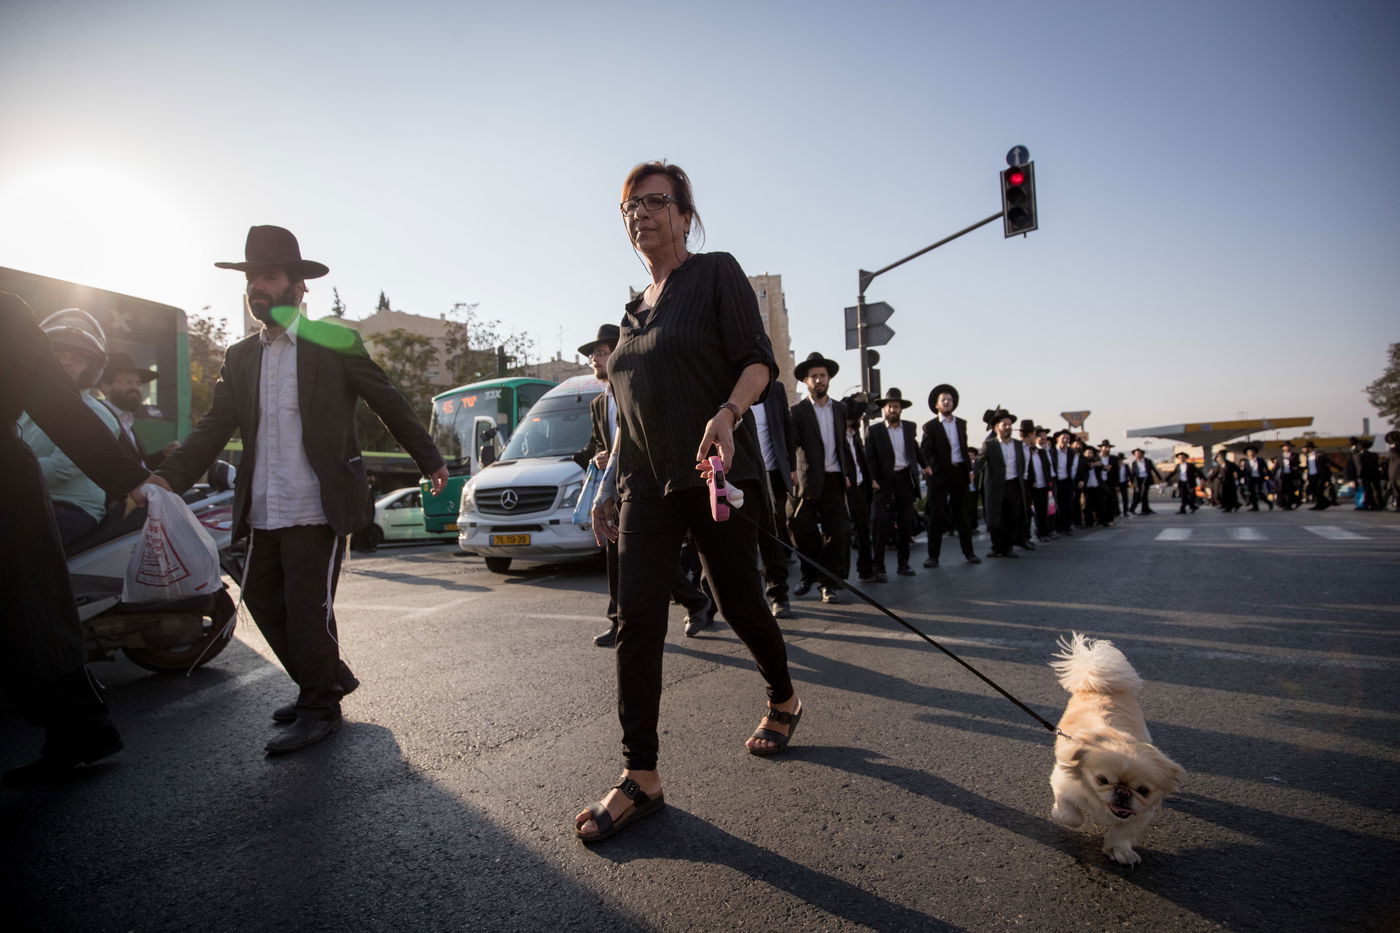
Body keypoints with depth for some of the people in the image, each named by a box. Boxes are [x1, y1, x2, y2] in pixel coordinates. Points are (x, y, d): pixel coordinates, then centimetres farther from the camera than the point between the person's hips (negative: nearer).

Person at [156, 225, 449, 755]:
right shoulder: (241, 357, 13)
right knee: (261, 598, 13)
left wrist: (429, 461, 4)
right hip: (264, 510, 7)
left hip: (317, 508, -7)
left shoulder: (333, 344, -3)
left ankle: (319, 710, 16)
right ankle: (330, 679, 31)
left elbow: (390, 405, 1)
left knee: (307, 608, -3)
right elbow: (215, 428, 10)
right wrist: (166, 478, -3)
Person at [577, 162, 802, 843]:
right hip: (647, 481, 6)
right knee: (635, 616, -6)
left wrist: (727, 414, -29)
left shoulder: (717, 273, 2)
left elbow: (757, 360, -9)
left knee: (739, 603, 4)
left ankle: (783, 701, 35)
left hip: (715, 472, -5)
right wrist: (611, 485, 17)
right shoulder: (636, 309, 20)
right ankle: (641, 777, 1)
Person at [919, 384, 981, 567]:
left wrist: (969, 469, 10)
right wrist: (929, 467, -21)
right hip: (939, 474, -4)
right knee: (937, 515, 0)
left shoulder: (961, 423, 13)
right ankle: (933, 556, 4)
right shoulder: (930, 426, -1)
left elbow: (964, 447, 16)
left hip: (960, 472, 4)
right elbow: (924, 450, -8)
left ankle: (968, 552, 20)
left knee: (963, 513, 9)